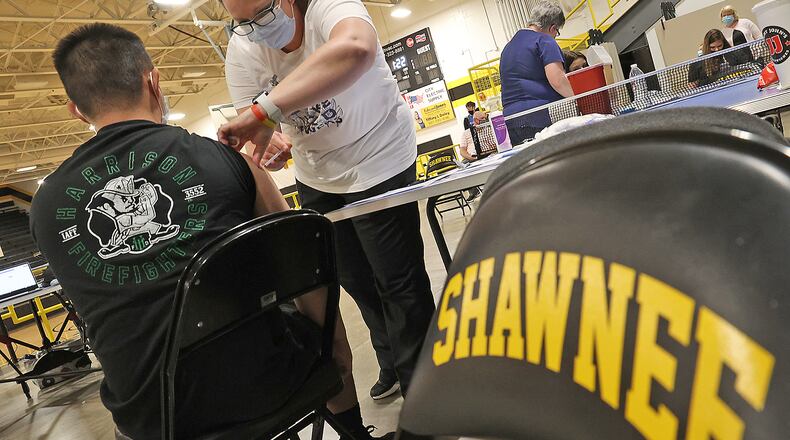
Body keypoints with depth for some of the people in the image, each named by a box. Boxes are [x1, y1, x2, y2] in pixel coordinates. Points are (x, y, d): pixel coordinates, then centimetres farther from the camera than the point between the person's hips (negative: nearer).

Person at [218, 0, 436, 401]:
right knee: (356, 281, 17)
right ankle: (393, 364, 40)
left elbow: (356, 49, -52)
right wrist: (271, 144, -36)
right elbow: (251, 128, -11)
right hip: (317, 178, 6)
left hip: (380, 162, -6)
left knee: (398, 281, -2)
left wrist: (264, 111, -56)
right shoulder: (242, 50, -11)